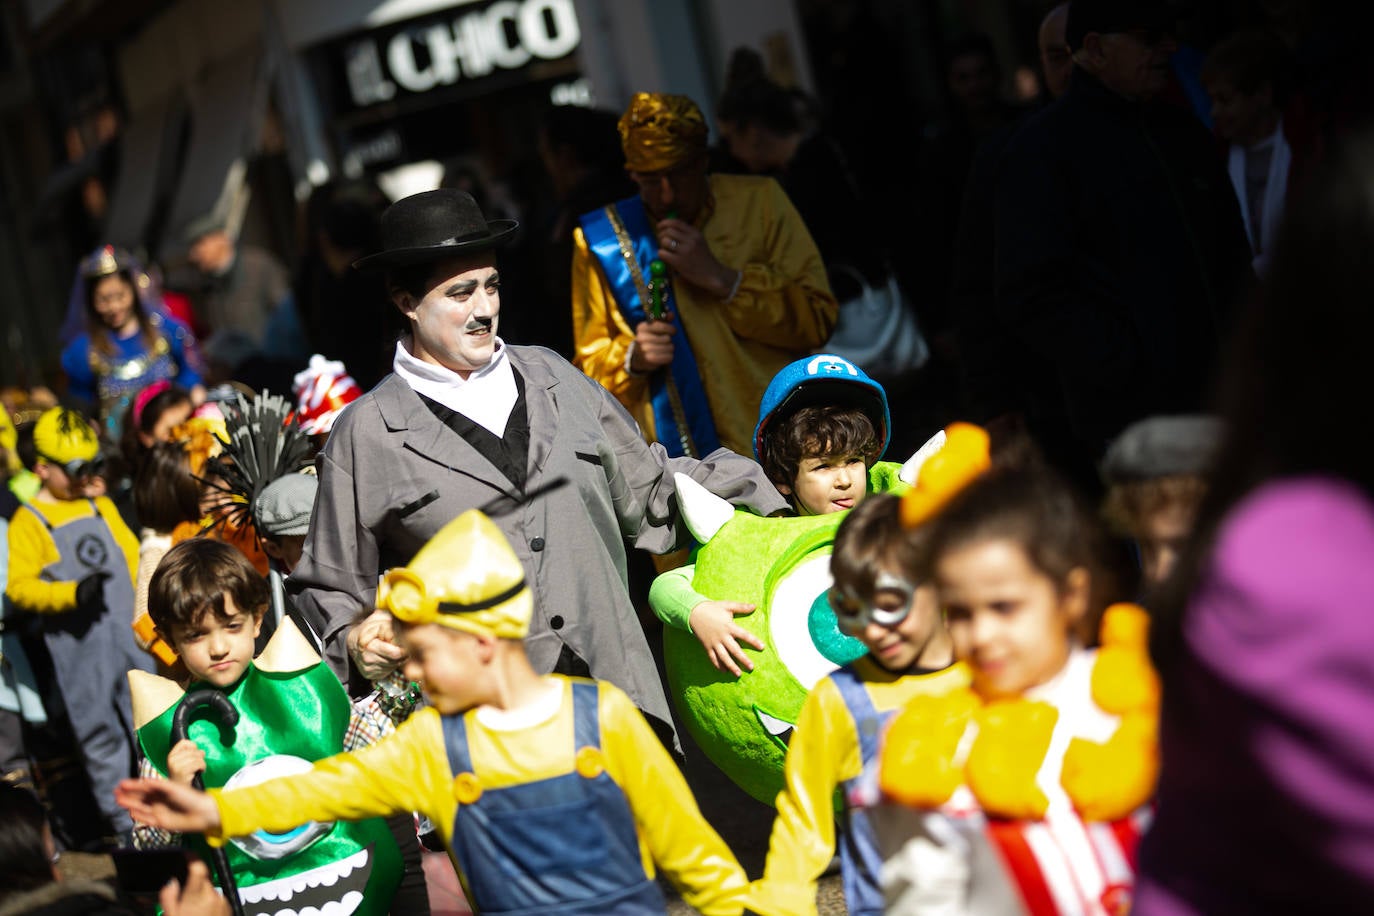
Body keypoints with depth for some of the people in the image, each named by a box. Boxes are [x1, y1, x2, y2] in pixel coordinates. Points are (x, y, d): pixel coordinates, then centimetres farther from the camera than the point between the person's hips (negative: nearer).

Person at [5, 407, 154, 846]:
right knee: (101, 735, 0)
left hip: (127, 631, 5)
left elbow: (132, 557, 22)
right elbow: (18, 587, -10)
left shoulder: (100, 506, 15)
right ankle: (124, 824, 8)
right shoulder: (28, 522, -4)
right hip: (77, 645, -5)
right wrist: (73, 593, -22)